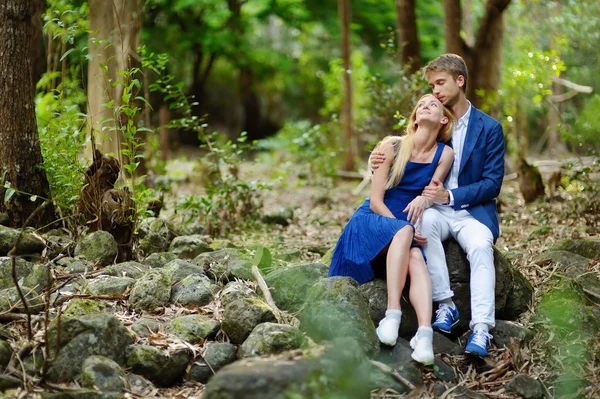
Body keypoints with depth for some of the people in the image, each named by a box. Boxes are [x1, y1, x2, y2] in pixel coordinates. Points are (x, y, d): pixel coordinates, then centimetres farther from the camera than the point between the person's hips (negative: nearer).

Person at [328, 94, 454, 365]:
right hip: (372, 221, -2)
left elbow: (432, 193, -2)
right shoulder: (392, 147, -5)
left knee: (416, 258, -33)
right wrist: (405, 229, -19)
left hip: (410, 228, 2)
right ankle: (392, 313, -43)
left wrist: (424, 199, -27)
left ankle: (425, 335, -50)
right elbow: (375, 201, -7)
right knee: (403, 232, -36)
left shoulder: (444, 154, 2)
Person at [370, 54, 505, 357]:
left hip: (472, 211, -2)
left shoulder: (489, 128, 3)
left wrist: (450, 196, -18)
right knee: (424, 222, -34)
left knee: (480, 245, -34)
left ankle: (481, 328, -41)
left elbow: (493, 183, -3)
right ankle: (445, 305, -28)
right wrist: (381, 163, -9)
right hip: (435, 209, 2)